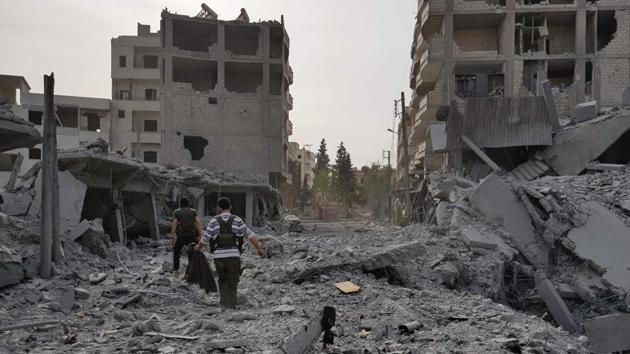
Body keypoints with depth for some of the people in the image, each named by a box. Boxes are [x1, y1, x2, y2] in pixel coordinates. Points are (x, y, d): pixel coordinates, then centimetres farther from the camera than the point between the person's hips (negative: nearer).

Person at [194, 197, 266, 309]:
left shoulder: (214, 221, 1)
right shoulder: (237, 220, 0)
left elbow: (205, 238, 2)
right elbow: (249, 235, -5)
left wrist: (198, 247, 22)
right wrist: (259, 249, -1)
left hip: (219, 257, 1)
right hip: (234, 257, -1)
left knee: (222, 281, 23)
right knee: (232, 285, 8)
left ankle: (224, 303, 10)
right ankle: (231, 307, 3)